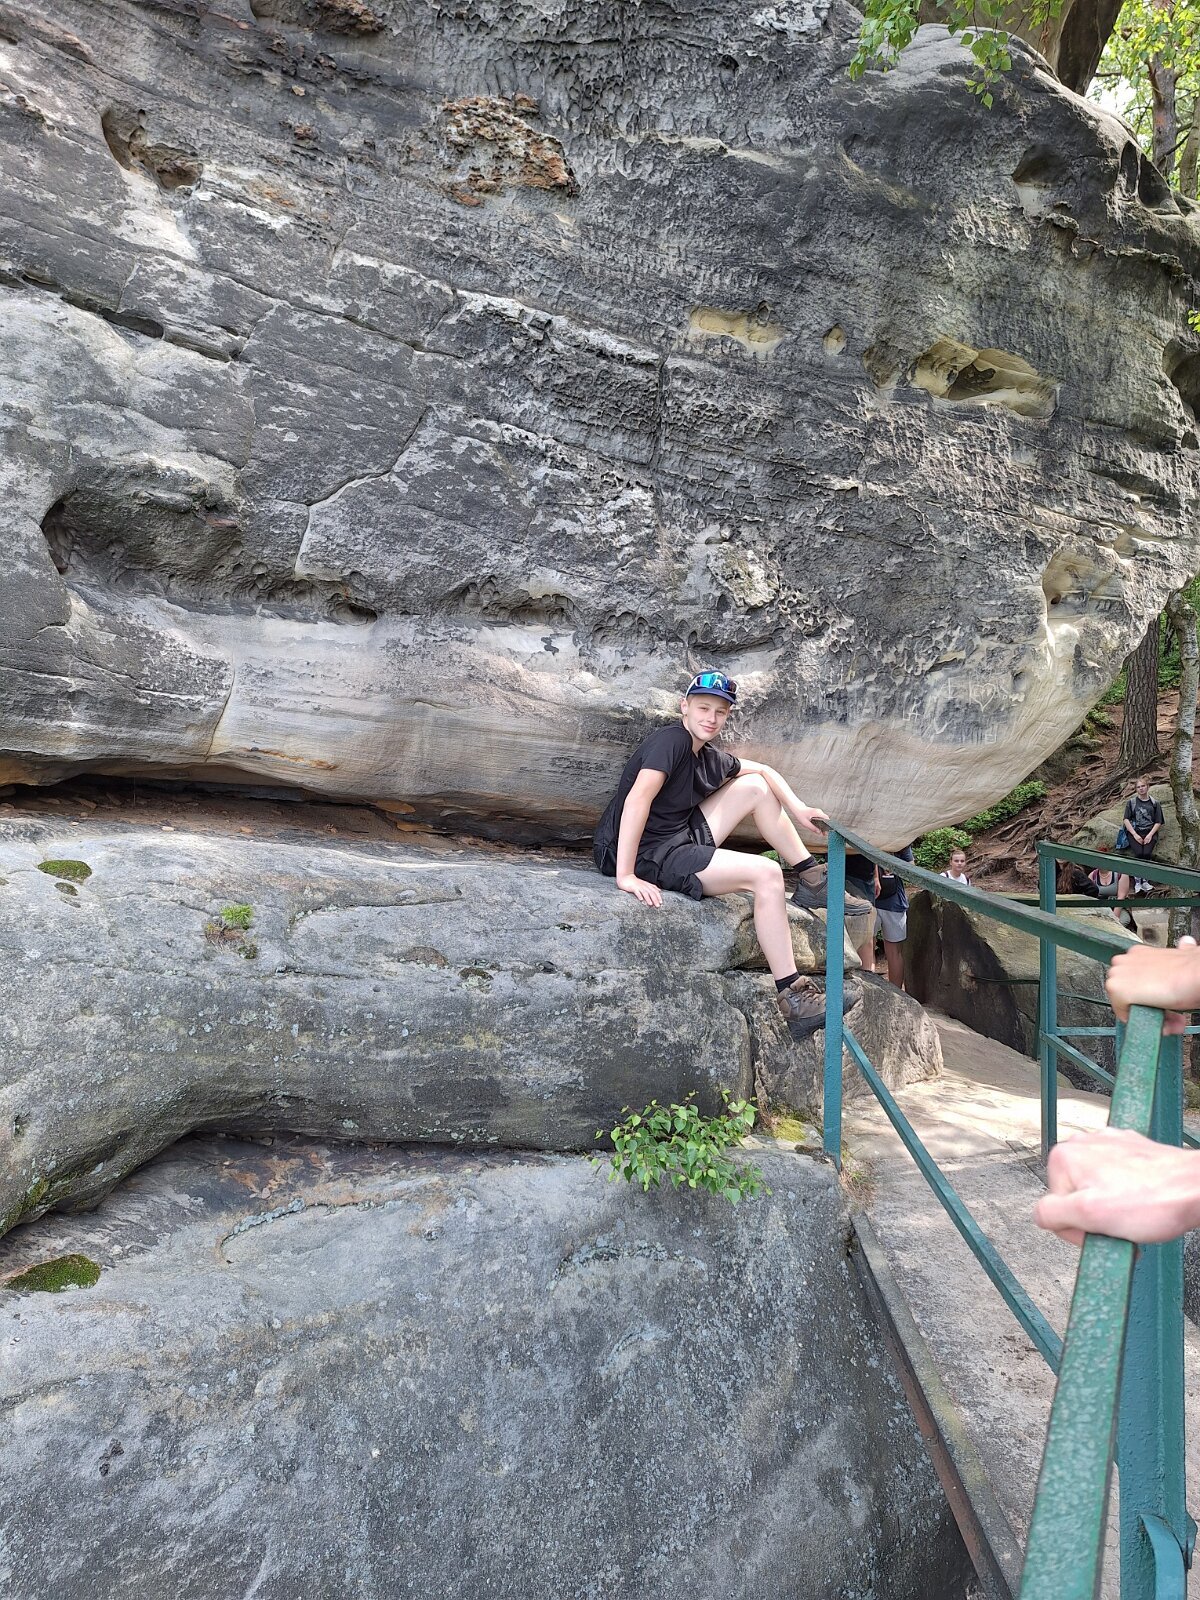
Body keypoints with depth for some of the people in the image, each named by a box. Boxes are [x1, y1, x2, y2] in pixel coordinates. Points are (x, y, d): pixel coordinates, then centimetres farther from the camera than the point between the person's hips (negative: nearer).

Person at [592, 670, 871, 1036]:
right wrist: (625, 876, -36)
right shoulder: (671, 740, -17)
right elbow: (637, 798, -31)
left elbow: (763, 770, 23)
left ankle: (812, 881, 14)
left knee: (755, 787, 11)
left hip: (681, 839, 10)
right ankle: (793, 999, -18)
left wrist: (798, 810, 8)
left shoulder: (709, 756, 8)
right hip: (645, 854, -10)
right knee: (766, 873, -19)